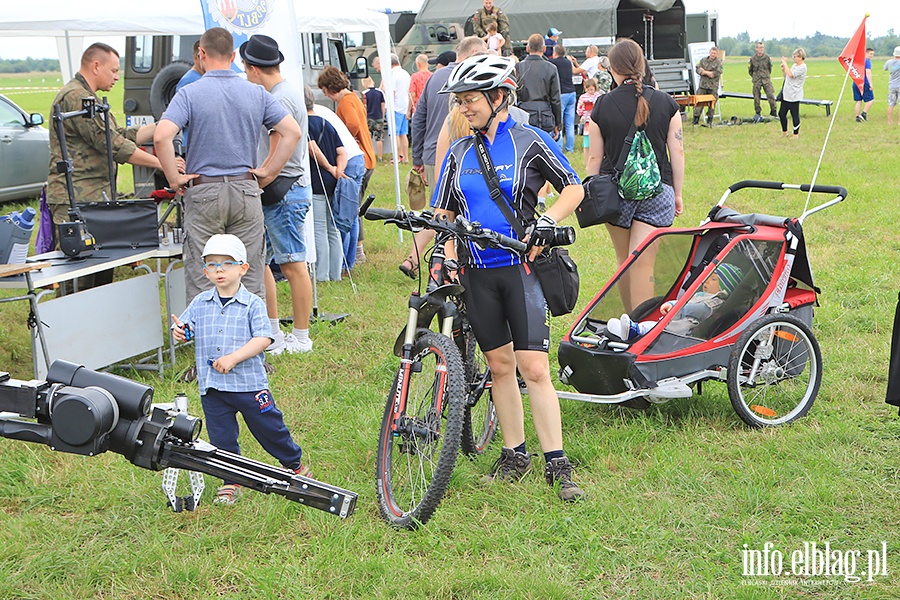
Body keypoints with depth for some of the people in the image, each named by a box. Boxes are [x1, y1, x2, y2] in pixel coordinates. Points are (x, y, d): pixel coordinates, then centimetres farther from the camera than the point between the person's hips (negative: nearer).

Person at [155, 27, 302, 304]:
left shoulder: (189, 93, -5)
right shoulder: (257, 93, 4)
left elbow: (162, 136, -19)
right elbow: (292, 131, -1)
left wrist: (174, 178, -8)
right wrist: (267, 172, 3)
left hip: (204, 192, -3)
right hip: (246, 191, 3)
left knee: (202, 282, 3)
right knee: (251, 280, 9)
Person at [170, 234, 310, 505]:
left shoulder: (252, 304, -5)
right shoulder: (200, 303, 7)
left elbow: (263, 338, -14)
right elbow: (185, 327, 6)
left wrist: (233, 358, -23)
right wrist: (178, 332, -19)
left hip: (249, 382, -3)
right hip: (211, 385, 3)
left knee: (269, 427, 7)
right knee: (221, 437, 6)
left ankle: (295, 465, 29)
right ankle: (231, 481, 22)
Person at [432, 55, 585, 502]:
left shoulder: (530, 142, -3)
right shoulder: (459, 153, 10)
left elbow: (573, 188, 3)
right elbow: (443, 213, 15)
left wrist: (547, 221, -12)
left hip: (521, 267, -4)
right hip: (477, 271, 4)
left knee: (534, 368, -8)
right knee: (499, 364, 10)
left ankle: (557, 464, 0)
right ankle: (515, 454, 22)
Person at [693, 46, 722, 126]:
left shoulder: (719, 62, 1)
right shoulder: (703, 60, 11)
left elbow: (718, 73, -12)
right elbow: (698, 69, 3)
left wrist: (704, 72, -10)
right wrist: (708, 73, -12)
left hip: (713, 87, -2)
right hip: (702, 85, 2)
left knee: (712, 104, 2)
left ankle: (709, 121, 12)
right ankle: (696, 120, 3)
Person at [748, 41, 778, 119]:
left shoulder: (767, 57, -1)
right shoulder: (752, 59, -2)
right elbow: (750, 70, 13)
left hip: (766, 80, 0)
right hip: (757, 81, 0)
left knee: (771, 95, -11)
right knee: (756, 97, 3)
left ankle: (773, 111, -1)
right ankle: (758, 114, 14)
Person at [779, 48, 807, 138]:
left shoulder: (802, 67, -13)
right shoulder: (794, 65, 14)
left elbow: (791, 74, -26)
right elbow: (786, 77, 21)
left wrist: (785, 63, -18)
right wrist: (783, 70, 4)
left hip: (794, 96, -9)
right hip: (786, 94, 9)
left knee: (795, 115, -2)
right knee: (781, 113, 13)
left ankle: (796, 135, 7)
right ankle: (784, 132, 26)